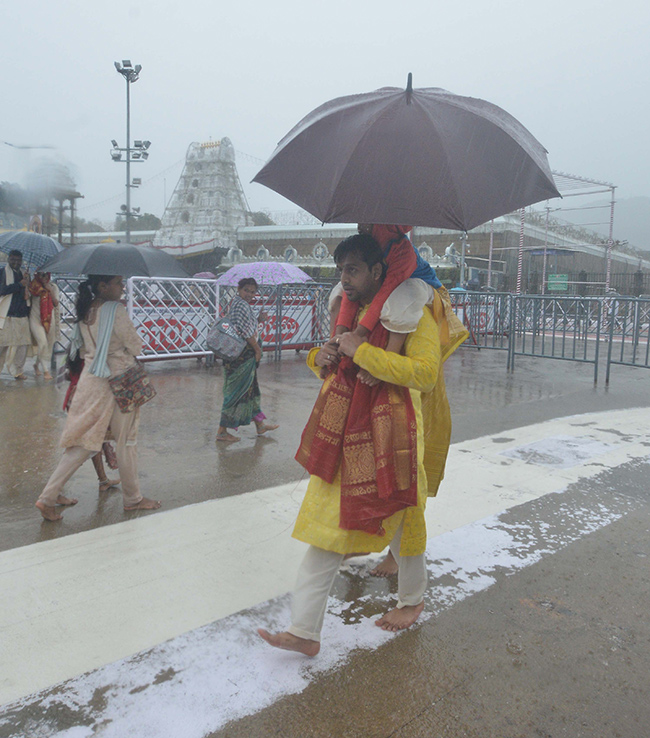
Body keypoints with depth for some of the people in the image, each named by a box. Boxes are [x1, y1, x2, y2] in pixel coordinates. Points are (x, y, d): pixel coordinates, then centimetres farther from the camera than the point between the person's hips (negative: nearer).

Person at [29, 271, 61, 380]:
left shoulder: (53, 287, 5)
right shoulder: (33, 287, -3)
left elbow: (56, 303, -2)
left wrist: (50, 291, -11)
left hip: (49, 319, 4)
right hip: (36, 318, -4)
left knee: (49, 344, 9)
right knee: (43, 342, -18)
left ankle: (36, 365, 33)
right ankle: (46, 370, -12)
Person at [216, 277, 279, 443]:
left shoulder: (235, 302, 15)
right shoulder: (242, 305, -16)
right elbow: (245, 331, -21)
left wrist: (258, 320, 8)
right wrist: (257, 349, -12)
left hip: (237, 354, 11)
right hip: (242, 356, -11)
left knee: (251, 388, 19)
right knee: (237, 392, -4)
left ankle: (260, 425, 32)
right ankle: (222, 431, 3)